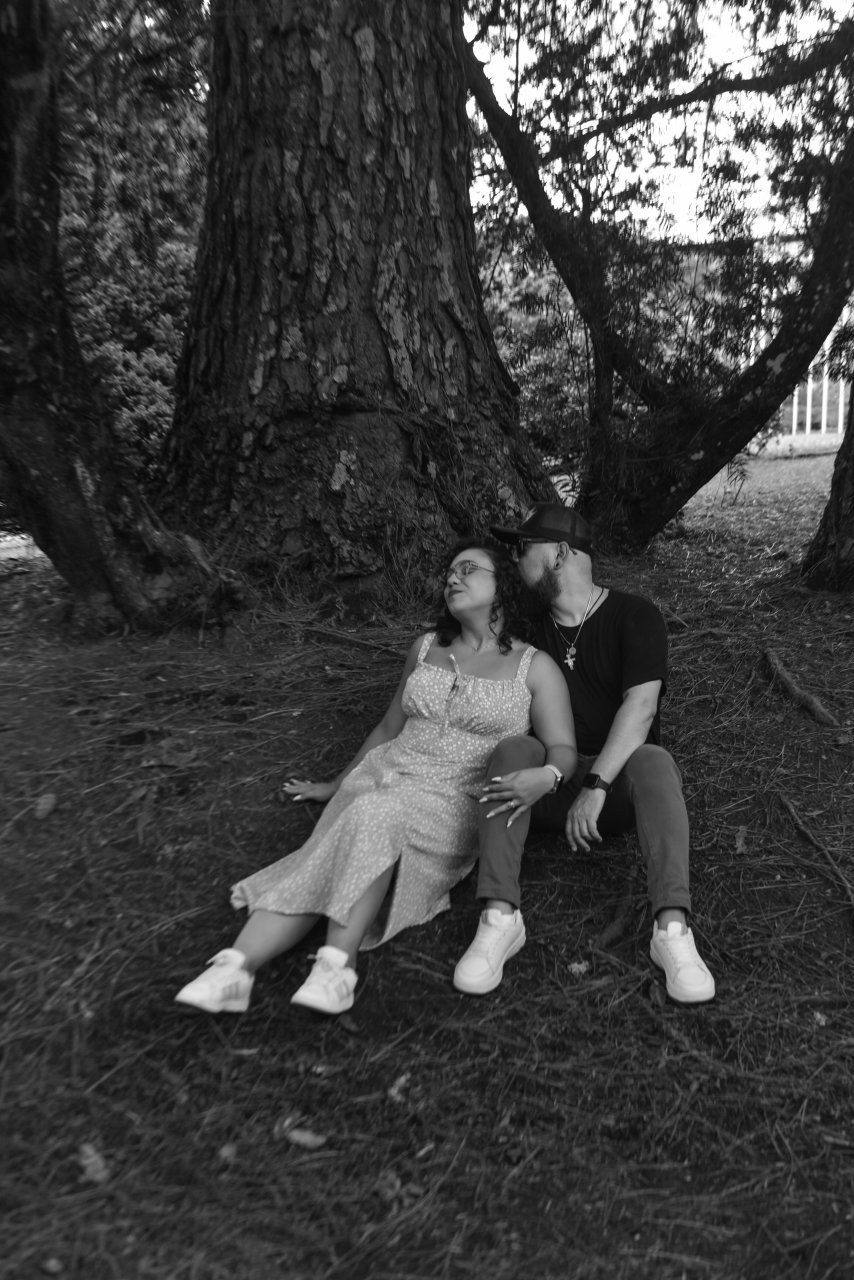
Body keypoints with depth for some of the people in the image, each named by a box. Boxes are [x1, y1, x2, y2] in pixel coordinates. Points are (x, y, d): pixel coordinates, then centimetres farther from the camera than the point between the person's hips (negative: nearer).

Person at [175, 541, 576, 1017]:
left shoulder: (535, 667, 5)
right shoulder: (426, 648, 16)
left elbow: (563, 749, -1)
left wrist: (546, 775, -26)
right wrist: (336, 786, 29)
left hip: (456, 803, -4)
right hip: (384, 778, 4)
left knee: (375, 818, -37)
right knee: (319, 866, -25)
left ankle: (337, 963, -41)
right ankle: (234, 968, -37)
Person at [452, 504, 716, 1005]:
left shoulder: (634, 615, -5)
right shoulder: (530, 632, 10)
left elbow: (640, 705, -19)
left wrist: (596, 787, -31)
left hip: (620, 780, -2)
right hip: (554, 784, 3)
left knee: (653, 760, -34)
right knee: (514, 748, -28)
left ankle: (672, 927, -45)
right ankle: (499, 917, -36)